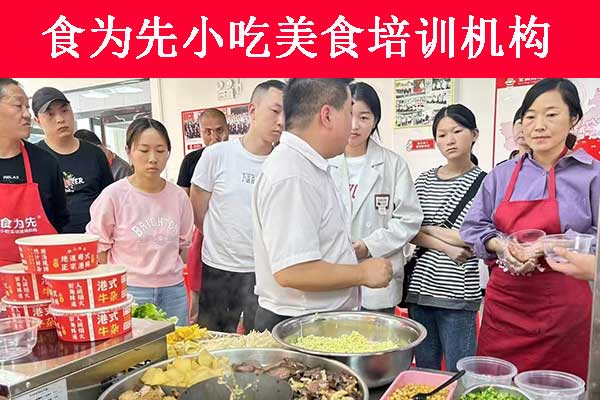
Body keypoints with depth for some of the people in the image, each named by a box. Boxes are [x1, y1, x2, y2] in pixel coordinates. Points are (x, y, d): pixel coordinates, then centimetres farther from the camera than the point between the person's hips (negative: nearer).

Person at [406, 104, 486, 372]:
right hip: (419, 287, 4)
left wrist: (427, 229, -5)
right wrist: (445, 247, -13)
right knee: (424, 369, 16)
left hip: (457, 294, -4)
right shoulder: (424, 180, 9)